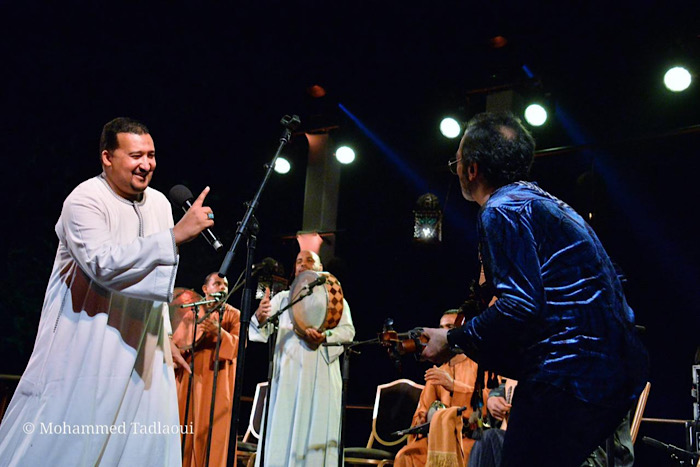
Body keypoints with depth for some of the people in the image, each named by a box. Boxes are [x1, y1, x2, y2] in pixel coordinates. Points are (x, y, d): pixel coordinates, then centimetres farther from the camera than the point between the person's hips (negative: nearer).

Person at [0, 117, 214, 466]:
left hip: (141, 351, 6)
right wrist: (177, 235, -33)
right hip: (86, 348, -6)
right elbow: (102, 264, -31)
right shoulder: (85, 200, -14)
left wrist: (164, 338, 16)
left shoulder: (160, 203, 7)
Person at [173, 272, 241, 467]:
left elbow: (239, 344, -9)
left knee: (213, 432, -8)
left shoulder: (233, 315, 7)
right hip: (189, 378, 2)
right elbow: (176, 342, 9)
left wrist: (219, 332, -25)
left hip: (217, 382, -2)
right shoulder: (191, 313, 14)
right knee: (185, 429, -1)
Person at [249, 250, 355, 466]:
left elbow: (348, 330, 1)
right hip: (287, 374, 2)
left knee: (316, 430, -6)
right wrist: (260, 317, -18)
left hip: (320, 375, -2)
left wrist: (325, 337, -19)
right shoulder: (283, 298, 20)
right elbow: (264, 330, 6)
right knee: (283, 431, -3)